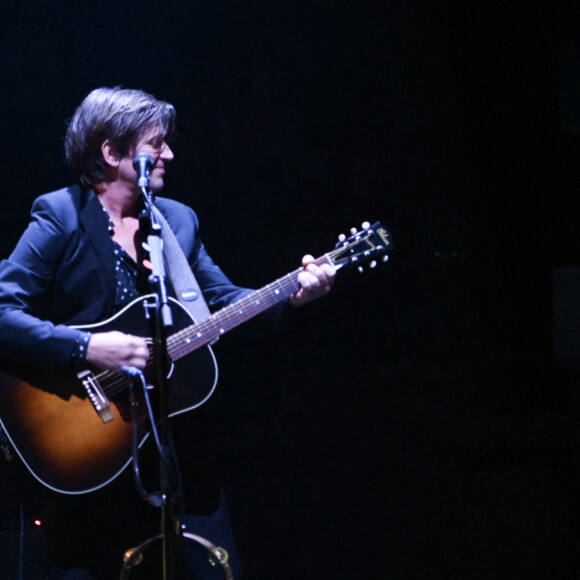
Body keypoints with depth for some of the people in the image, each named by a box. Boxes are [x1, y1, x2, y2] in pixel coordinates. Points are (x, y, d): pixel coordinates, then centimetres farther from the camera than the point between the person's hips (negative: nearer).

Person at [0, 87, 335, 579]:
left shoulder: (179, 220, 12)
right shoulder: (60, 217, -8)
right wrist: (87, 349, -27)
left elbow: (223, 300, 11)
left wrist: (290, 295, -6)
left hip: (179, 445, 6)